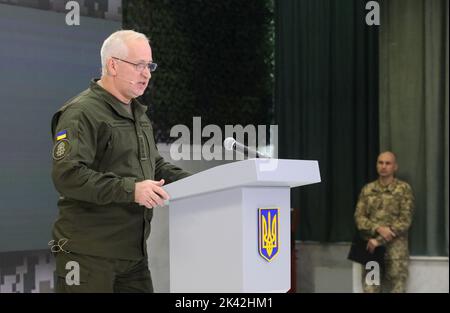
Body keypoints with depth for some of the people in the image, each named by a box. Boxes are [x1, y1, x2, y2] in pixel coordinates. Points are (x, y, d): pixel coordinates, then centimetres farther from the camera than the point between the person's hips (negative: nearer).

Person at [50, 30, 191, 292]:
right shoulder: (81, 114, -12)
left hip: (133, 252, 9)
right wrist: (129, 189, -30)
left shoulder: (139, 114, 20)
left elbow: (156, 165, 28)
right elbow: (67, 175, -23)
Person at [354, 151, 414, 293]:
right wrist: (378, 228, -15)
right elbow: (359, 217, 5)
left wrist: (379, 241, -12)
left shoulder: (404, 189, -2)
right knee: (369, 288, 0)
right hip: (371, 247, 3)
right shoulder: (367, 189, 9)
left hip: (395, 248, -3)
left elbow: (404, 221, -8)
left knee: (396, 288, -3)